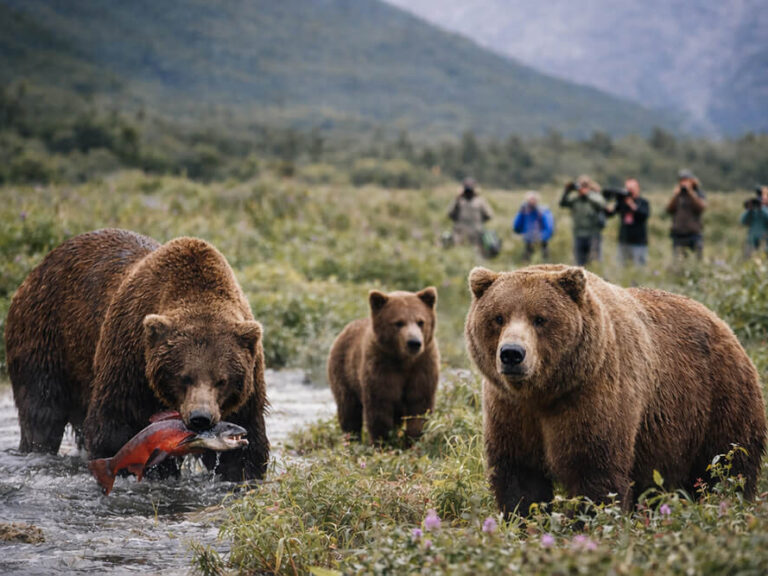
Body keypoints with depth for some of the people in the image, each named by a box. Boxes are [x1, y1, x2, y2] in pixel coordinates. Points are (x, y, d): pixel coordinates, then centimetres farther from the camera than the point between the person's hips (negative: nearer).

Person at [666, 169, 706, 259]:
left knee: (699, 258, -9)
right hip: (678, 234, 3)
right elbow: (669, 209, 4)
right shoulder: (678, 194, 14)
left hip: (694, 233, -3)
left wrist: (690, 192, -13)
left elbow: (701, 207, -13)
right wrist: (676, 195, -6)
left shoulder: (699, 193, 4)